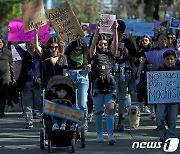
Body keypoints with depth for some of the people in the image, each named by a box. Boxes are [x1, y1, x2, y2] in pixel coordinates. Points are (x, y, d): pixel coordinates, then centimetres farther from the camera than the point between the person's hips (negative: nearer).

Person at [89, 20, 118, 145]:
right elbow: (93, 44, -7)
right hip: (97, 84, 0)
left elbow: (115, 45, -1)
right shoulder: (94, 55, 9)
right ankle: (99, 134, 17)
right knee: (98, 111, 6)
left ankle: (111, 135, -18)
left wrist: (115, 30, -14)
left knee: (110, 109, -13)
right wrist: (97, 31, -21)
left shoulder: (110, 54, 14)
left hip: (110, 84, 0)